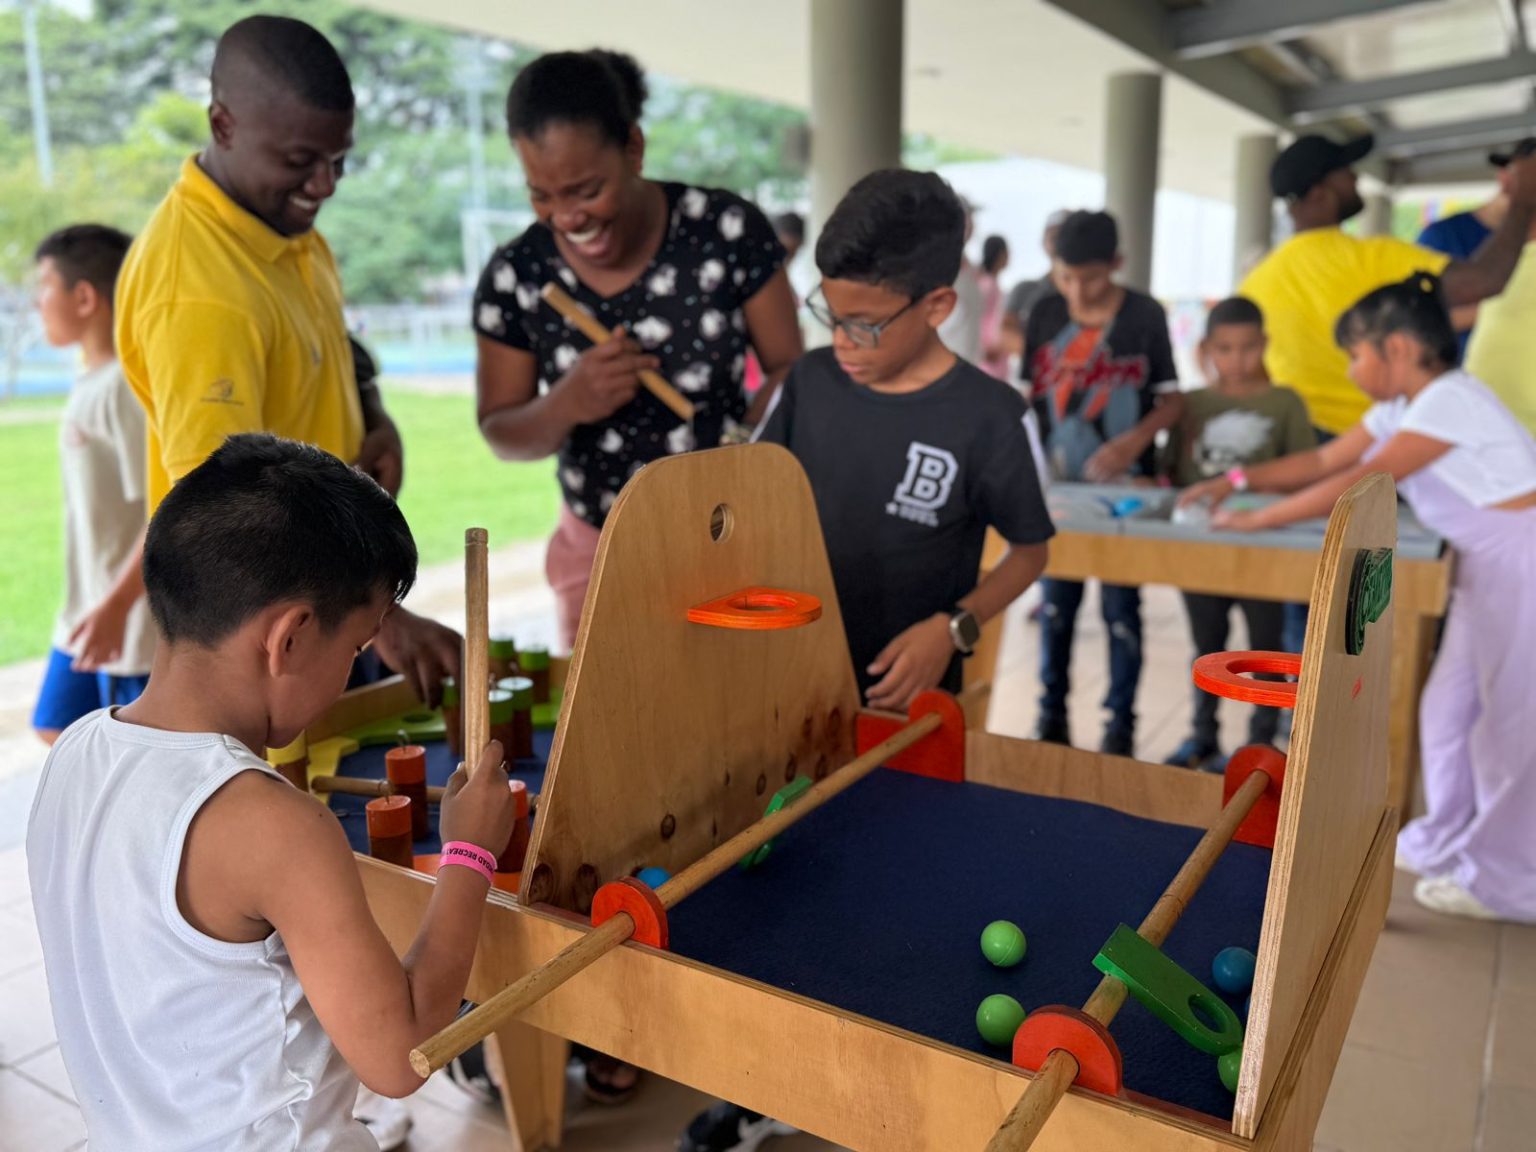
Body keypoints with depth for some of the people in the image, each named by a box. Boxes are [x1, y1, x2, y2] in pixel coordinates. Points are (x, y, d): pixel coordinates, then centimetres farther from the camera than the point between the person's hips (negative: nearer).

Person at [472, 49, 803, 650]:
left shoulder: (729, 231, -13)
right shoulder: (515, 275, -8)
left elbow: (789, 368, -4)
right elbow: (500, 433, 0)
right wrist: (565, 406, -21)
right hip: (601, 556, 2)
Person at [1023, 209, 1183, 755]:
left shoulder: (1145, 315, -5)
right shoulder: (1045, 313, 3)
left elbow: (1171, 400, -1)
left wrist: (1135, 441, -19)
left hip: (1122, 485, -3)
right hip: (1058, 485, 3)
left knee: (1120, 606, 3)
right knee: (1055, 603, 10)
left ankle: (1120, 725, 17)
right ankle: (1052, 716, 23)